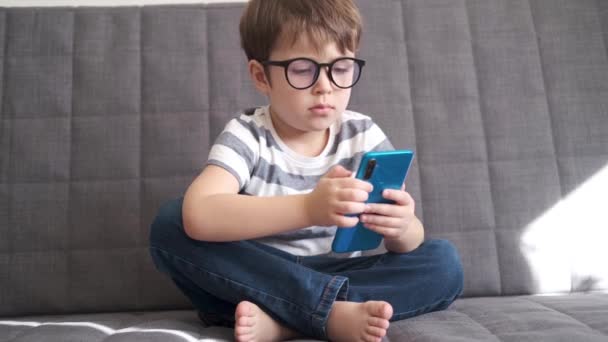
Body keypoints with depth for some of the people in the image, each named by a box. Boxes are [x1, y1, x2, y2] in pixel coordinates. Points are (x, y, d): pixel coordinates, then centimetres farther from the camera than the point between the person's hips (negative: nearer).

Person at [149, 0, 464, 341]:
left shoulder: (363, 136, -6)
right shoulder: (247, 135, -13)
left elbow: (408, 243, -10)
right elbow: (198, 216, -33)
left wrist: (401, 228, -35)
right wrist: (307, 208, -46)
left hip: (336, 276, 2)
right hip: (259, 278, -1)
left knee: (443, 262, -18)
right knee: (170, 224, -24)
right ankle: (333, 313, -28)